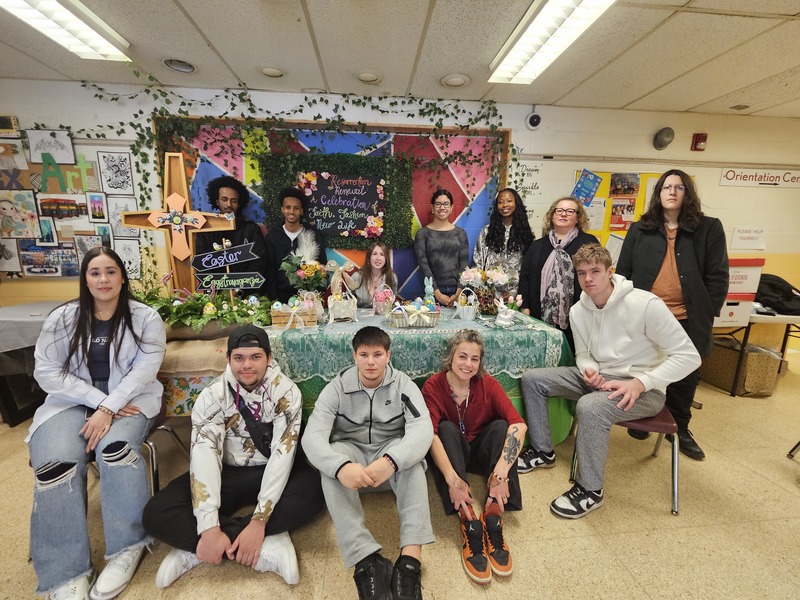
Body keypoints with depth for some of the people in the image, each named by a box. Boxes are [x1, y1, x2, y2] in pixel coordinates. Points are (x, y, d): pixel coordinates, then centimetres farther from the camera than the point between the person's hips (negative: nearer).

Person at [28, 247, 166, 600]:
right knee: (55, 462, -26)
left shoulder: (145, 318, -3)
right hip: (72, 401, 2)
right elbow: (46, 371, -2)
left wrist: (109, 408, -21)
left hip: (129, 401, -2)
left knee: (114, 449, -31)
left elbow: (145, 369, -10)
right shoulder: (62, 318, 3)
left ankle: (128, 547, -14)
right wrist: (97, 401, -15)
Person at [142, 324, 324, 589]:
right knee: (156, 513, -20)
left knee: (313, 492, -31)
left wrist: (259, 520, -29)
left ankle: (195, 550, -21)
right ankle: (267, 548, -24)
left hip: (271, 472, -1)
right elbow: (204, 456, -21)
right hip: (227, 474, 2)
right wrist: (209, 527, -31)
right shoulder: (212, 396, -12)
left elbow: (283, 453, -22)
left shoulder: (286, 392, -16)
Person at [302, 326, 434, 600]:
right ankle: (366, 558, -37)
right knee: (331, 464, -33)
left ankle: (410, 557, -38)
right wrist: (341, 466, -44)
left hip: (391, 452, 0)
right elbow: (312, 435, -24)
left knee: (411, 455, -33)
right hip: (351, 452, 1)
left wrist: (390, 461, -47)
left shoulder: (403, 384, -13)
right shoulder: (337, 387, -12)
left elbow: (423, 429, -28)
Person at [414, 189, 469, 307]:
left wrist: (458, 293, -9)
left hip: (457, 291, 2)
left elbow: (464, 264, 2)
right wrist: (437, 293, -14)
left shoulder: (460, 233, 8)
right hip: (434, 292, -2)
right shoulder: (422, 233, 2)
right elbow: (423, 264, -6)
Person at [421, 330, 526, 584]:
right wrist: (452, 478, -45)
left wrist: (501, 472, -43)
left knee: (501, 426, -26)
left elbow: (519, 425, -30)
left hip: (481, 452, 1)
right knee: (447, 428, -31)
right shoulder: (433, 386, -19)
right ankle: (470, 525, -34)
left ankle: (493, 520, -27)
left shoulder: (488, 384, -16)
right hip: (450, 455, -1)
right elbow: (431, 435, -31)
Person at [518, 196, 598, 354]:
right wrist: (525, 308, -1)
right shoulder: (538, 245, 13)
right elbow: (525, 277, 8)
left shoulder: (589, 242, 5)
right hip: (542, 317, 2)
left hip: (576, 319, -2)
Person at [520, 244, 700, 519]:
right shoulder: (578, 311, -1)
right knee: (532, 378, -3)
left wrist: (640, 382, -26)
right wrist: (589, 371, -13)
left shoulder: (645, 304, -19)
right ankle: (543, 452, 12)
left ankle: (590, 491, -10)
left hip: (644, 388, -6)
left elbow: (688, 356, -16)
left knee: (590, 408, -36)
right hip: (599, 378, 7)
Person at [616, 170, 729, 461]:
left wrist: (707, 315, -6)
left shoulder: (709, 228, 3)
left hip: (687, 321, 1)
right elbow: (623, 272, 4)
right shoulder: (640, 229, 4)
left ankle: (680, 429, 35)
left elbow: (717, 277, 1)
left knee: (685, 379, 14)